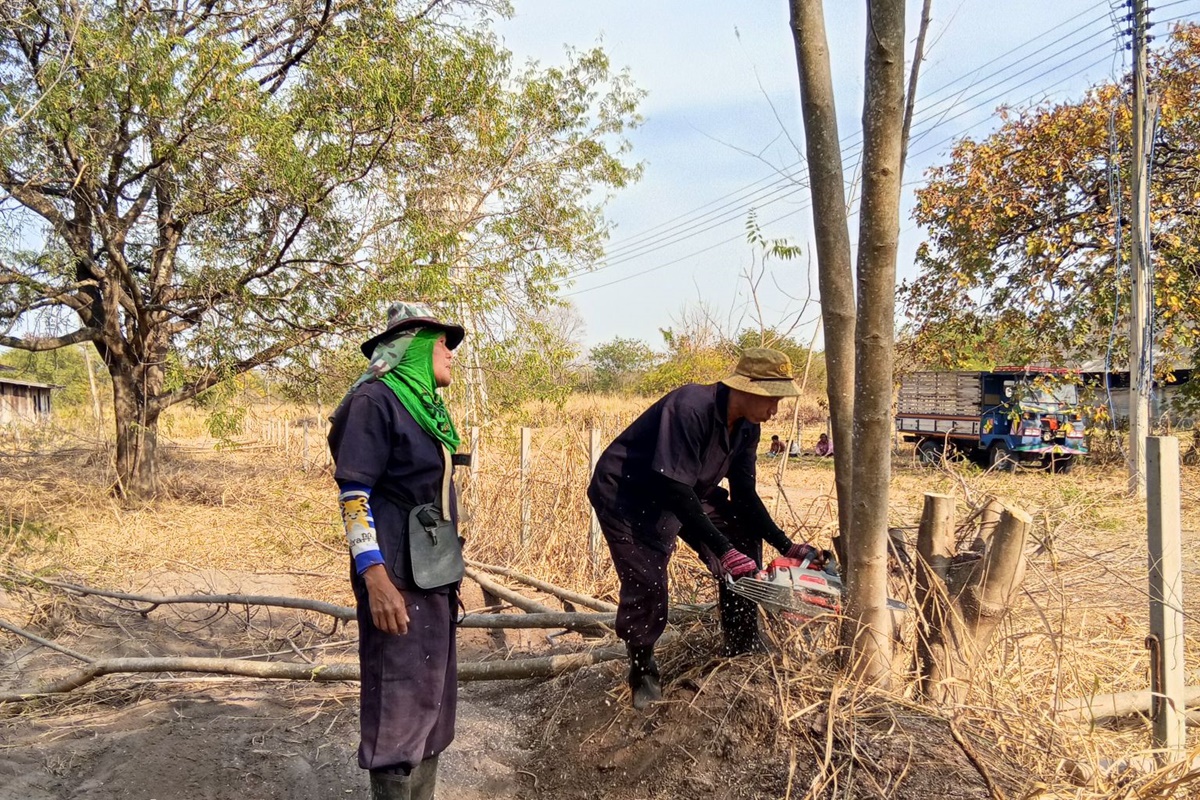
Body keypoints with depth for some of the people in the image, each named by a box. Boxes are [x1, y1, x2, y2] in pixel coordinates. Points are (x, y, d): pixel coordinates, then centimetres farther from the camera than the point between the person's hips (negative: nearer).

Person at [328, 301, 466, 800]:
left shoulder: (427, 405, 14)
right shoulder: (376, 399, -11)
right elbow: (353, 494, -17)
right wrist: (376, 579, -24)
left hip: (433, 574, 9)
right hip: (397, 576, -9)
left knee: (433, 695, 15)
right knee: (399, 701, -4)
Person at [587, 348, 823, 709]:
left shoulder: (746, 428, -6)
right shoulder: (691, 408, -33)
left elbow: (744, 494, 1)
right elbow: (676, 489, -35)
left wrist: (785, 546, -8)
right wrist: (722, 549, -34)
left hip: (682, 492, 9)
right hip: (625, 493, -9)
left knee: (744, 534, 6)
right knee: (647, 581, -20)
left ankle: (742, 644, 15)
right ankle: (642, 672, 4)